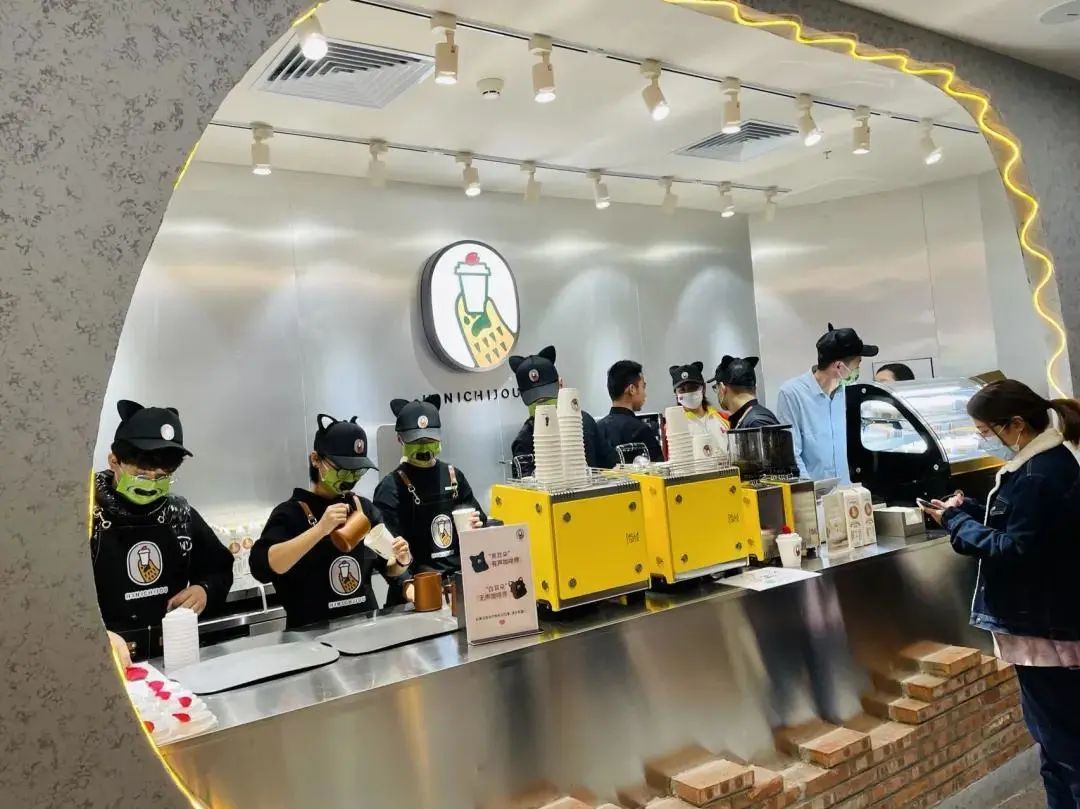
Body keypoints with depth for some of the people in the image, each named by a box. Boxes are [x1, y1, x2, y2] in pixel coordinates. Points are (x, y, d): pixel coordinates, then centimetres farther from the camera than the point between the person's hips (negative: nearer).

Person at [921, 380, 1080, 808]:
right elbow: (1020, 525, 15)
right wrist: (969, 510, 2)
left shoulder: (1041, 475, -24)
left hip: (1045, 626, -10)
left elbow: (1015, 550, -24)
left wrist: (956, 521, -15)